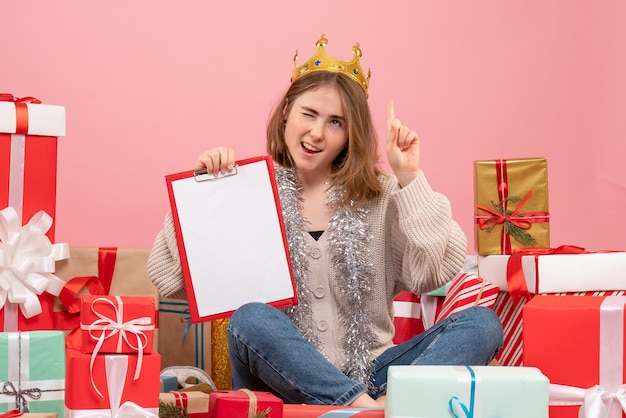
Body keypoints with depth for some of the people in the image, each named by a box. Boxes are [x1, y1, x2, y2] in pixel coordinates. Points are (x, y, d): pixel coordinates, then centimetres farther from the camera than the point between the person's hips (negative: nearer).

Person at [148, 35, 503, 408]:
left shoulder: (381, 195, 7)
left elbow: (432, 273, -7)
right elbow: (170, 279, -3)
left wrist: (410, 179, -8)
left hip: (369, 374, 2)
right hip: (284, 379, -1)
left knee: (481, 324, -19)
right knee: (251, 319, -33)